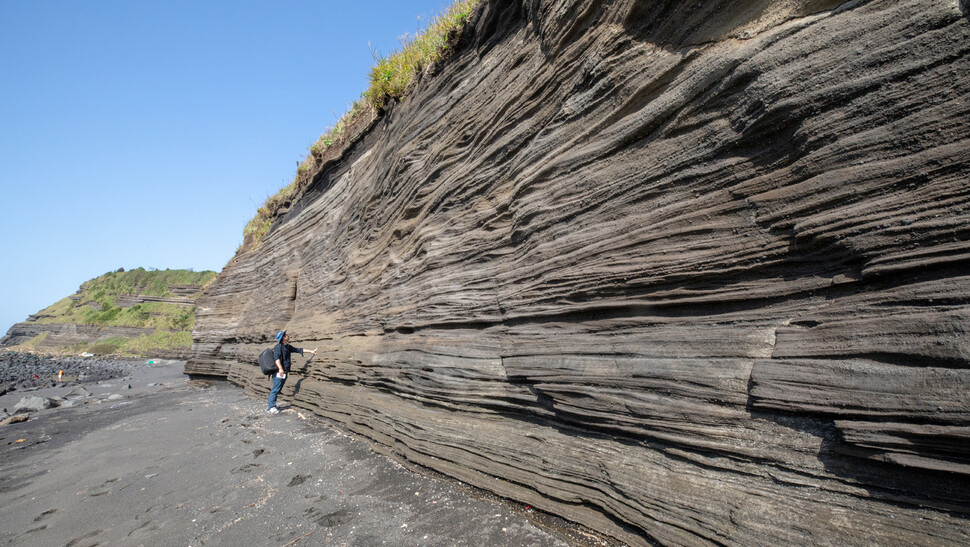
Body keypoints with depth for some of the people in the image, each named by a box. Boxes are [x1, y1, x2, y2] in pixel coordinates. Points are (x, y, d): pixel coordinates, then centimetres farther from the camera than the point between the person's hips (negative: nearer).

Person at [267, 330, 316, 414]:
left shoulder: (287, 347, 17)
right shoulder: (279, 347, -12)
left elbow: (297, 350, 24)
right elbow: (276, 357, -24)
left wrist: (311, 351, 24)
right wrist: (280, 368, -36)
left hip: (284, 372, 9)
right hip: (279, 372, -9)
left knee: (277, 389, 14)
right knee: (276, 389, -6)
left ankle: (270, 404, 24)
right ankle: (271, 407, 0)